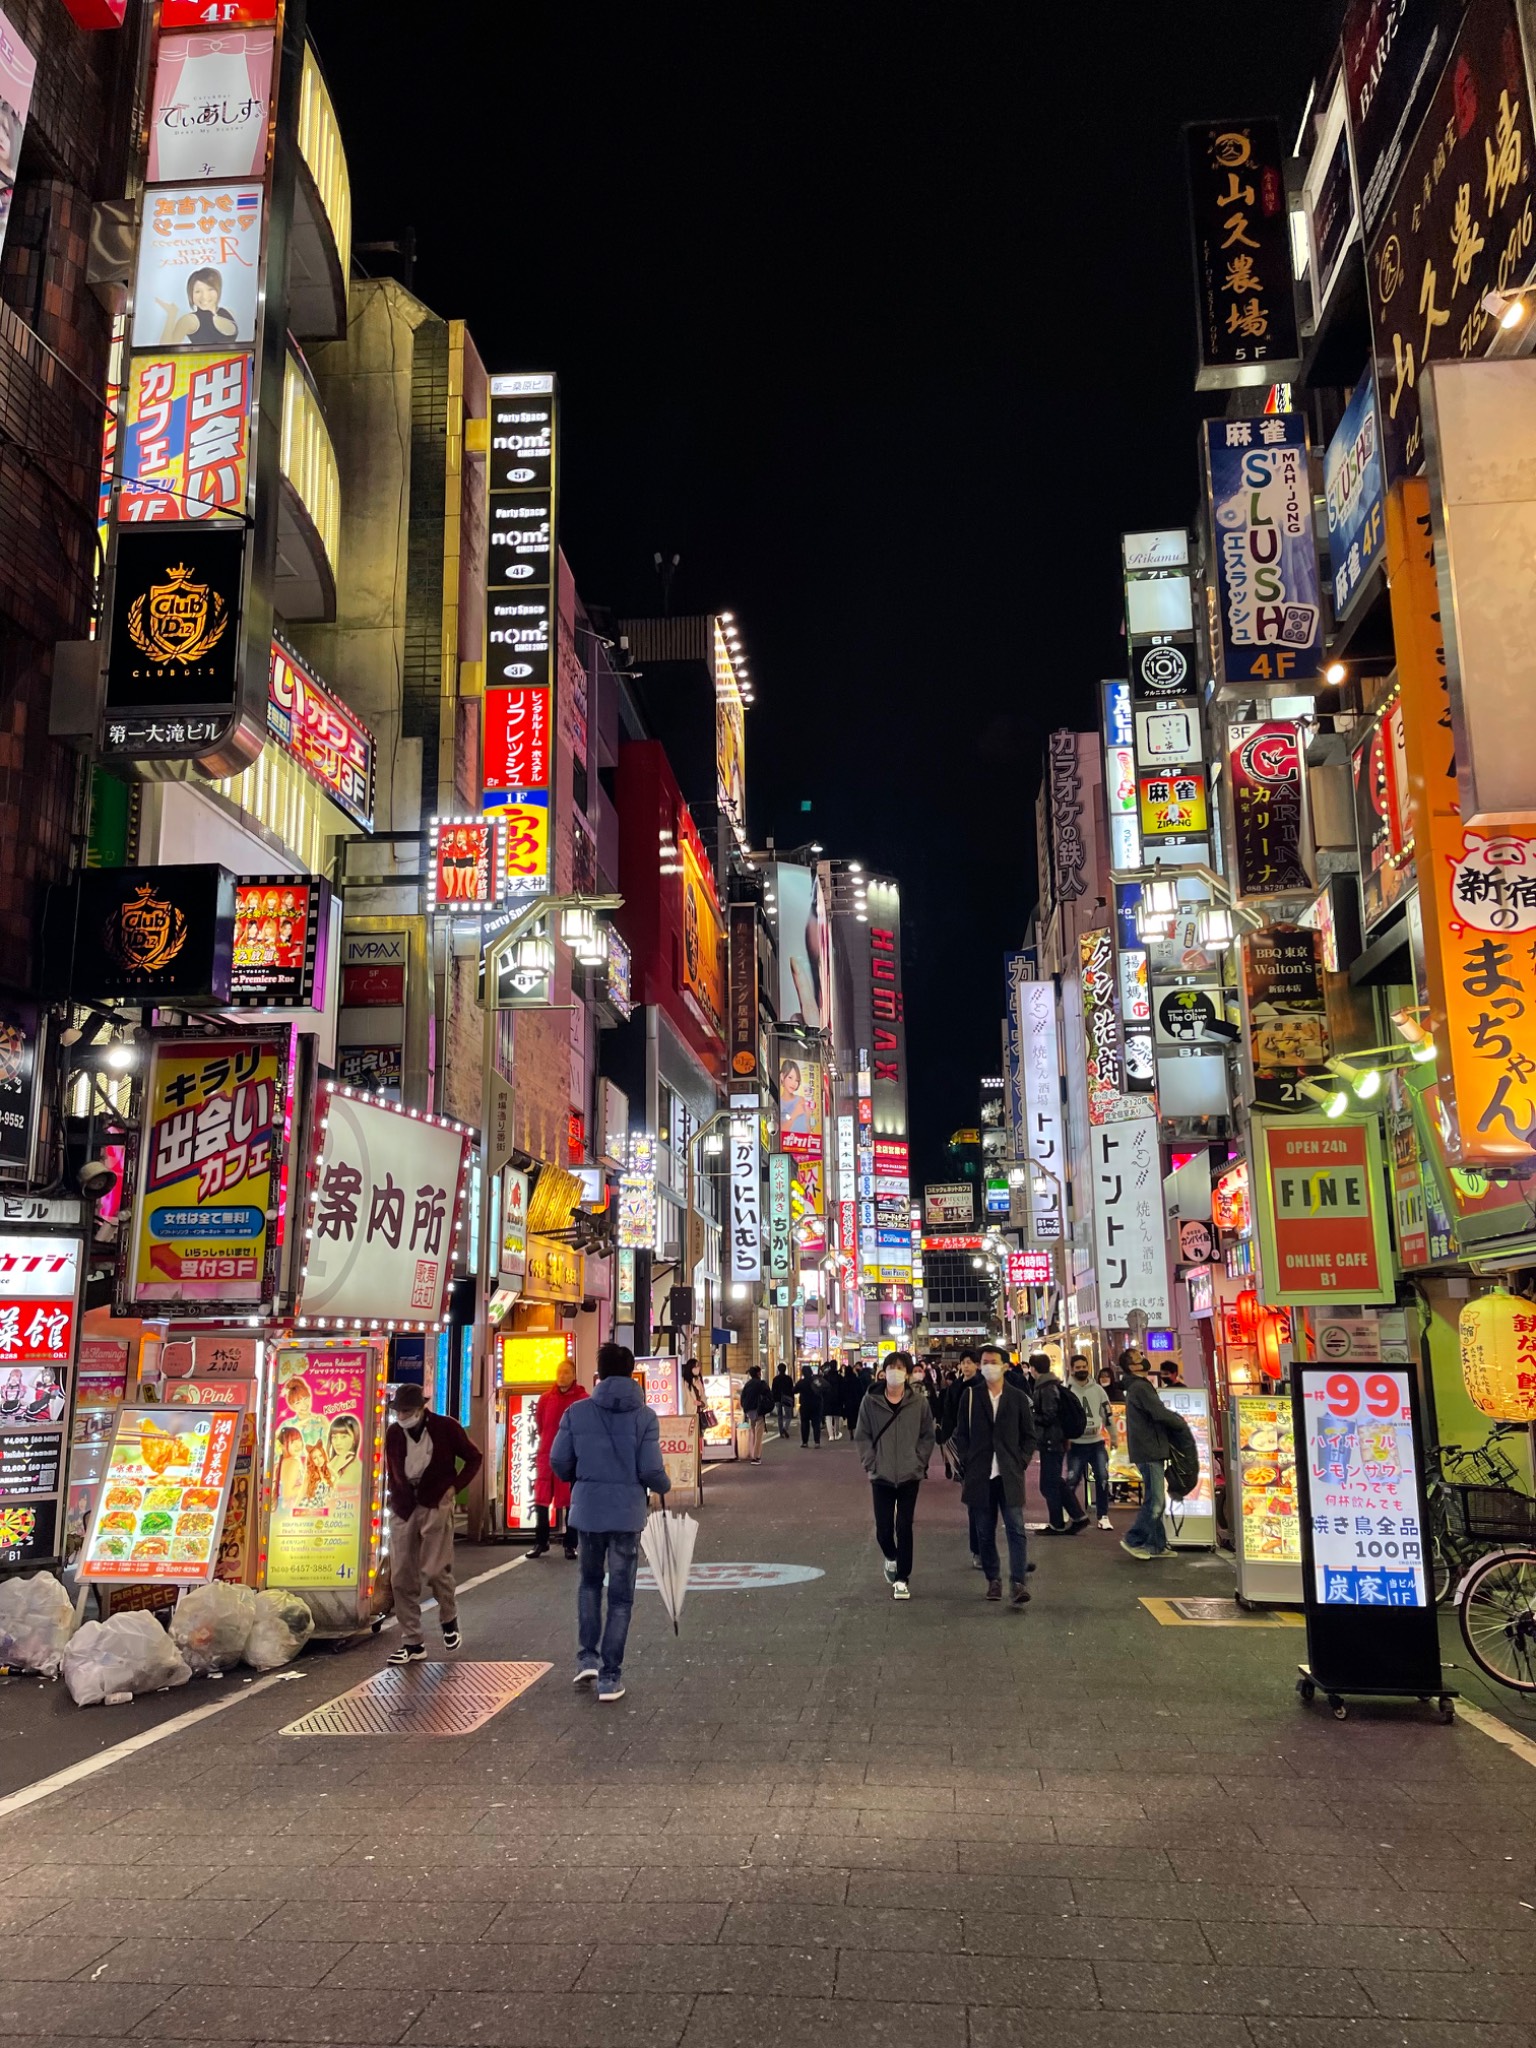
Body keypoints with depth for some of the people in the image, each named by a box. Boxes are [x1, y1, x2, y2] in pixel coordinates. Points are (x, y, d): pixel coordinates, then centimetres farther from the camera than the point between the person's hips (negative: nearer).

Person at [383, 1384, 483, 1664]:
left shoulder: (445, 1427, -5)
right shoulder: (393, 1432, 5)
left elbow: (474, 1458, 4)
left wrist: (454, 1487, -5)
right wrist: (396, 1497, 5)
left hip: (435, 1505, -4)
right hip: (403, 1508, 4)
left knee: (434, 1570, -10)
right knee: (401, 1577, 1)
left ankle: (450, 1620, 19)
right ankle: (412, 1643, 10)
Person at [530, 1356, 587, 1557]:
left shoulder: (583, 1400, -6)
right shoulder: (545, 1398, 5)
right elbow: (539, 1427, 15)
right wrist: (550, 1444, 13)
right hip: (546, 1456, 3)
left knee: (572, 1502, 2)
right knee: (541, 1501, 5)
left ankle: (570, 1545, 10)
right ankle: (541, 1544, 14)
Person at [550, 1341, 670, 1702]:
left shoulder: (577, 1412, -4)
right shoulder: (644, 1416, -8)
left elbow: (559, 1461, -3)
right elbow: (651, 1470, -11)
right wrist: (664, 1486, 11)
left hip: (587, 1510, 2)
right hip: (627, 1513, -1)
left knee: (590, 1581, 25)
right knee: (621, 1596, 8)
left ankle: (588, 1657, 18)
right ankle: (610, 1677, 9)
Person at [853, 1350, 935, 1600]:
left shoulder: (918, 1402, -3)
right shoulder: (870, 1401, -4)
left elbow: (927, 1436, 5)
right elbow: (862, 1436, 2)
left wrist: (919, 1462, -3)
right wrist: (872, 1463, -4)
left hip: (910, 1475, 0)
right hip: (881, 1476, 1)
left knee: (904, 1527, 1)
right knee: (883, 1529, 4)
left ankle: (902, 1578, 14)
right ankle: (891, 1557, 36)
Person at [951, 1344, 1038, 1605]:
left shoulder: (1018, 1398, 4)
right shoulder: (970, 1396, 4)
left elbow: (1029, 1436, 10)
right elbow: (961, 1435, 6)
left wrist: (1021, 1463, -1)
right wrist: (967, 1466, -1)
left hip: (1010, 1475, -1)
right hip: (979, 1475, 1)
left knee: (1015, 1529, -8)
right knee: (984, 1532, 7)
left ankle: (1017, 1582, -9)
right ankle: (993, 1579, 19)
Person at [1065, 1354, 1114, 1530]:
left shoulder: (1098, 1389, 5)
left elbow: (1107, 1413, 10)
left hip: (1097, 1442, 2)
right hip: (1076, 1443, -2)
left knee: (1102, 1478, -2)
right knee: (1072, 1480, 0)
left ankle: (1103, 1517, 5)